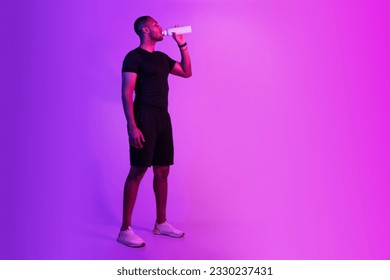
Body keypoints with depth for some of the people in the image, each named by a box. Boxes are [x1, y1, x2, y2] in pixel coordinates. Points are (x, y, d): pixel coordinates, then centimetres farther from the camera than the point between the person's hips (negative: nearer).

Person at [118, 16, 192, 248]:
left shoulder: (162, 58, 19)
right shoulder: (134, 57, -4)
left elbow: (187, 72, 27)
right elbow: (126, 93, -12)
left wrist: (182, 45, 19)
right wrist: (132, 126, -22)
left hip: (163, 118, 8)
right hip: (145, 118, -8)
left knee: (162, 171, 9)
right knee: (138, 171, -9)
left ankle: (161, 223, 21)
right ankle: (125, 230, 0)